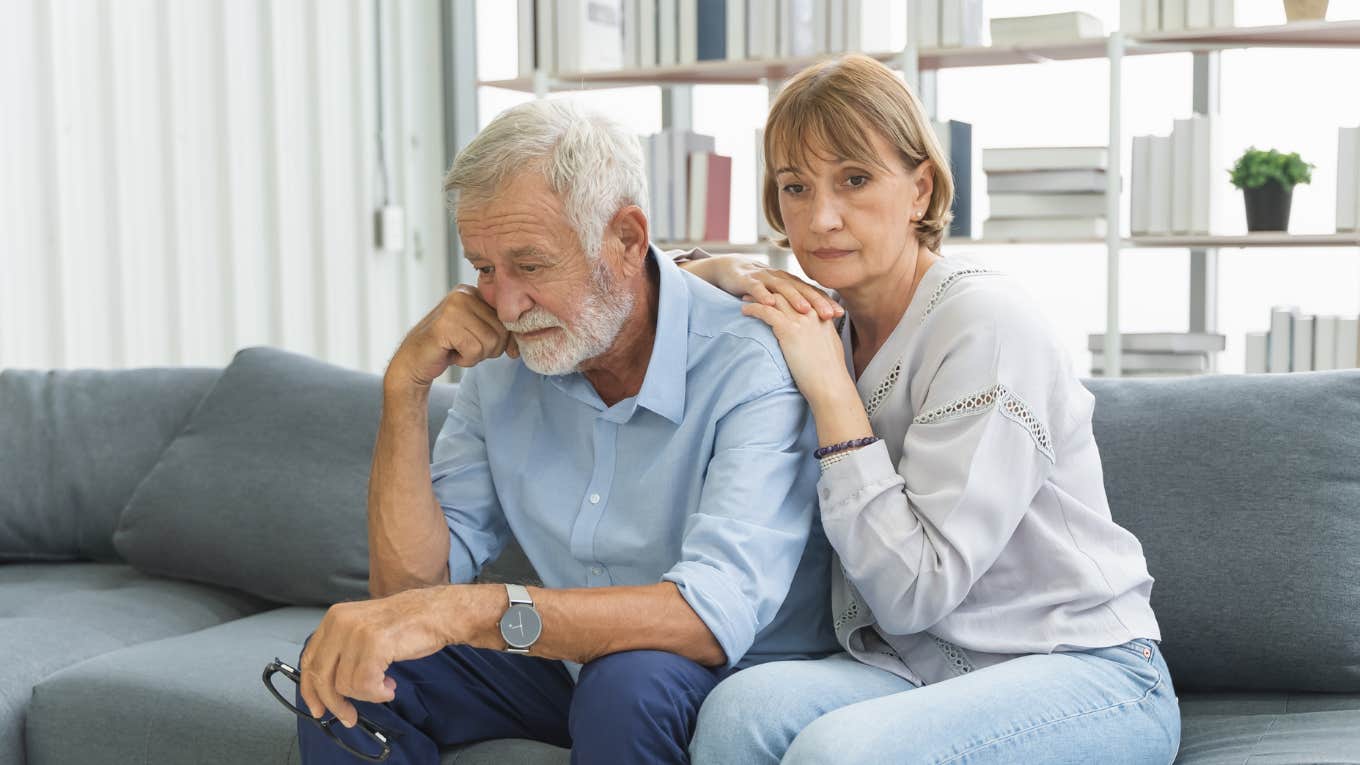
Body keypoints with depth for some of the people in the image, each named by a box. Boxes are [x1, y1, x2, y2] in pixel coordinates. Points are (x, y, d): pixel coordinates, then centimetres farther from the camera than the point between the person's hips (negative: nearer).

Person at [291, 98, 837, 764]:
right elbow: (411, 582, -6)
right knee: (343, 662, -11)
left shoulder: (750, 365, -23)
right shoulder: (504, 357, -4)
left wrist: (467, 610, -45)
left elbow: (715, 616, -36)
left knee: (625, 685, -35)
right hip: (566, 667, 5)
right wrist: (406, 388, -17)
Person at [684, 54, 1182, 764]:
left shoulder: (987, 324, -15)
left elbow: (914, 592, -18)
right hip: (917, 672, 6)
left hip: (1084, 673, -5)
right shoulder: (828, 324, 5)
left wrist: (830, 387, -17)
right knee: (741, 706, -26)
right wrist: (732, 278, 3)